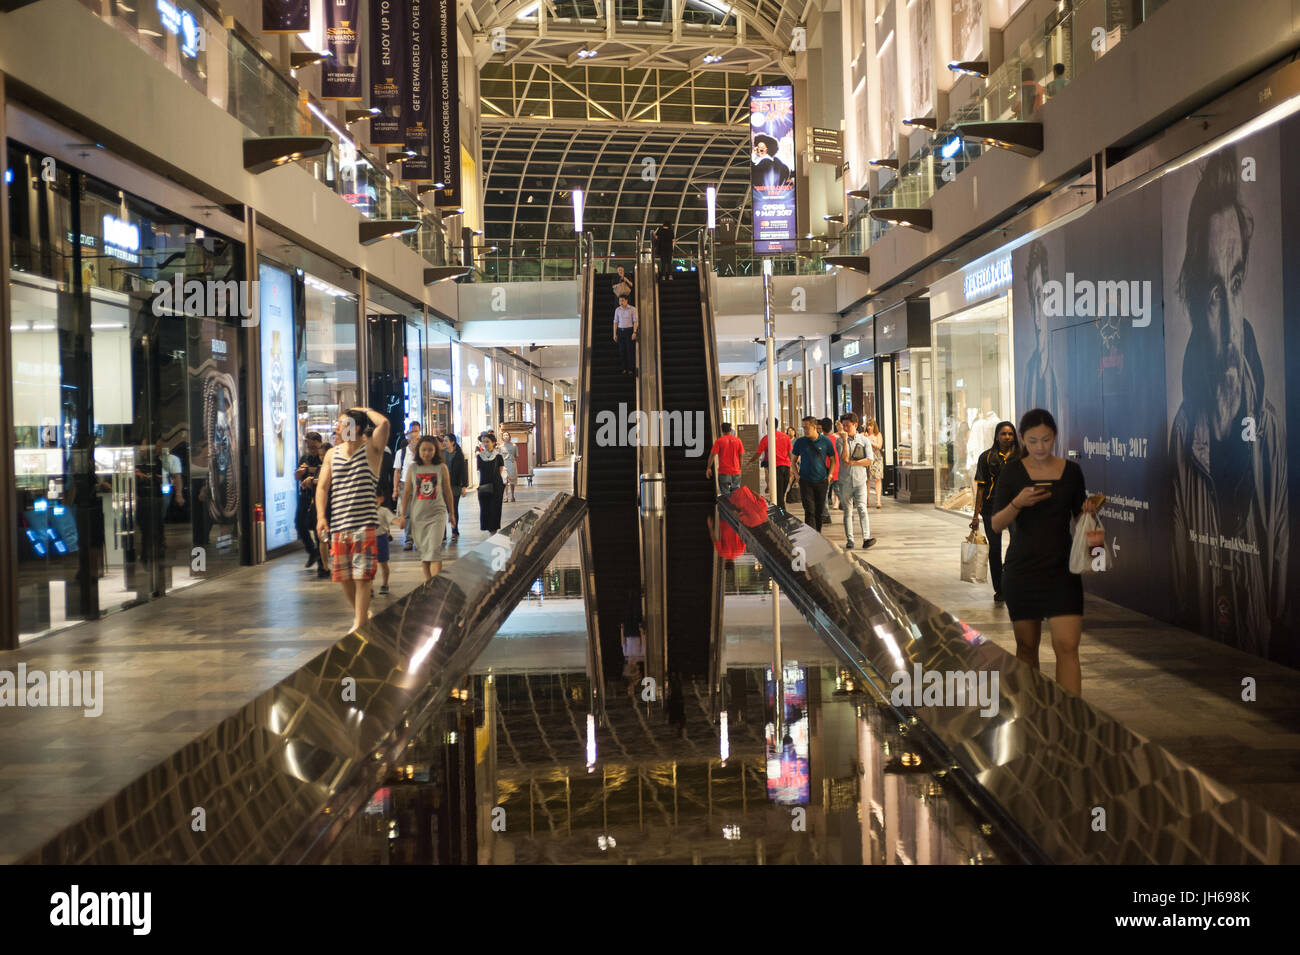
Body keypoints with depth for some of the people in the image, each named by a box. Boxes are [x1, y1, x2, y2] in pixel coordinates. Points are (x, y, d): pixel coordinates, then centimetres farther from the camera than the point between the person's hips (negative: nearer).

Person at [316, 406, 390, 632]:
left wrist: (365, 410, -1)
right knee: (344, 577, 10)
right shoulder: (332, 454, 14)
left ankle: (359, 625, -1)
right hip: (338, 526, 5)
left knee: (362, 576, -6)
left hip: (364, 525, -5)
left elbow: (383, 423, -18)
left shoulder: (371, 448, 0)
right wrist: (321, 516, -3)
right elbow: (322, 486, 10)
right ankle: (359, 613, 32)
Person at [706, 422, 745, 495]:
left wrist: (709, 468, 0)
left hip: (724, 472, -3)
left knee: (725, 494, 0)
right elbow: (740, 455, 5)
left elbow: (713, 454, -8)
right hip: (736, 472, 3)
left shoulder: (719, 441, -5)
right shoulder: (737, 440, 3)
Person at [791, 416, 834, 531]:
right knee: (809, 511, -9)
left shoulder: (825, 441, -1)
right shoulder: (800, 442, 1)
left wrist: (829, 474, 2)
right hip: (805, 481, -1)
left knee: (820, 511, 7)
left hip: (821, 481, 1)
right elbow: (793, 460, 12)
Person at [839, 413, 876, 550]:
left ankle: (866, 538, -20)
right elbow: (844, 459, -12)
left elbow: (869, 460, -5)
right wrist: (845, 440, -14)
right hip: (845, 481, 1)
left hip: (860, 480, -1)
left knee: (862, 509, -13)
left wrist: (852, 462, -11)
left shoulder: (864, 440, 3)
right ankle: (849, 541, 9)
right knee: (847, 511, 5)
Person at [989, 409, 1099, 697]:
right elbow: (996, 525, -6)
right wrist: (1018, 503, -24)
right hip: (1022, 570, 0)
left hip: (1062, 568, 1)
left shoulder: (1071, 471, 4)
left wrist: (1089, 510, -7)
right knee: (1027, 647, 9)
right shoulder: (1013, 472, -1)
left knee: (1067, 646, -9)